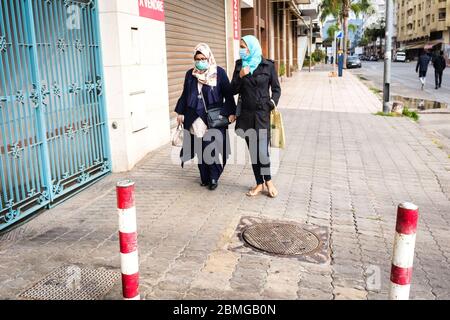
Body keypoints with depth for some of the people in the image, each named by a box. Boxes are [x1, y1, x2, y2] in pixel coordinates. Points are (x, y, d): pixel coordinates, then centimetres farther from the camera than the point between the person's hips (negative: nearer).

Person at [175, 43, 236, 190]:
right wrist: (180, 112, 14)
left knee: (213, 147, -8)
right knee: (200, 148, 4)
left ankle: (214, 177, 7)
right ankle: (204, 177, 16)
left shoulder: (219, 73, -1)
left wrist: (231, 112, -5)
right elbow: (185, 94, 16)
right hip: (196, 118, 4)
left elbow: (228, 94, 0)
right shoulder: (190, 74, 10)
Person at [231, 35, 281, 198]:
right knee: (252, 150, 8)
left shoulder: (268, 65, -3)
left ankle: (268, 181, 16)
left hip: (262, 113, -3)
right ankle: (259, 183, 20)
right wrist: (240, 76, -12)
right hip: (246, 114, 4)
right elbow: (233, 90, 4)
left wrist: (272, 103, -13)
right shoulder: (239, 65, 5)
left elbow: (276, 89, 2)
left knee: (262, 149, -7)